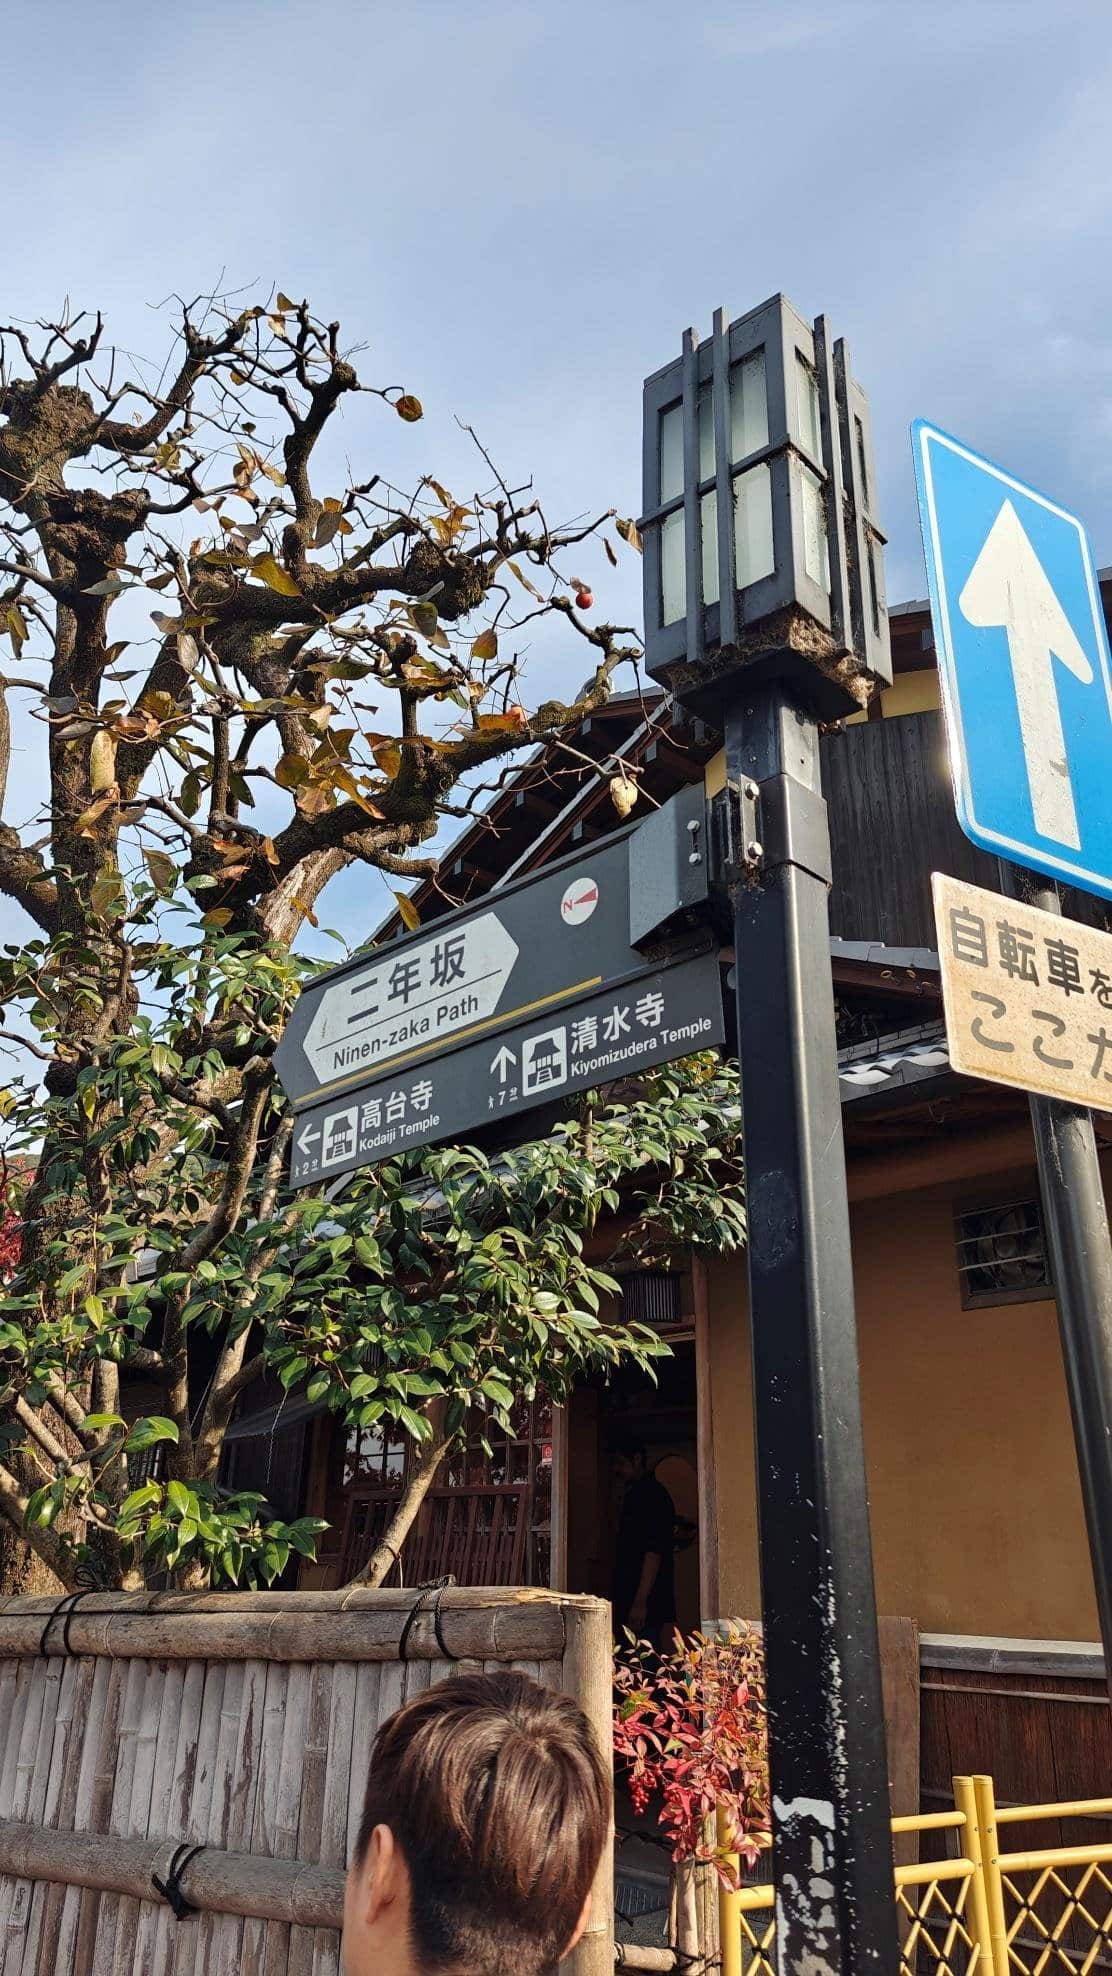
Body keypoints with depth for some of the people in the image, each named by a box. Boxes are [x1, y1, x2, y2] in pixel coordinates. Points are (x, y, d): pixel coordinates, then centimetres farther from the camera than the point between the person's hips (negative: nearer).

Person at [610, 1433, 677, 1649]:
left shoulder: (652, 1495, -10)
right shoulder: (633, 1495, 20)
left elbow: (654, 1551, -19)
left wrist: (640, 1601, -23)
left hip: (647, 1607, -10)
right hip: (627, 1602, 10)